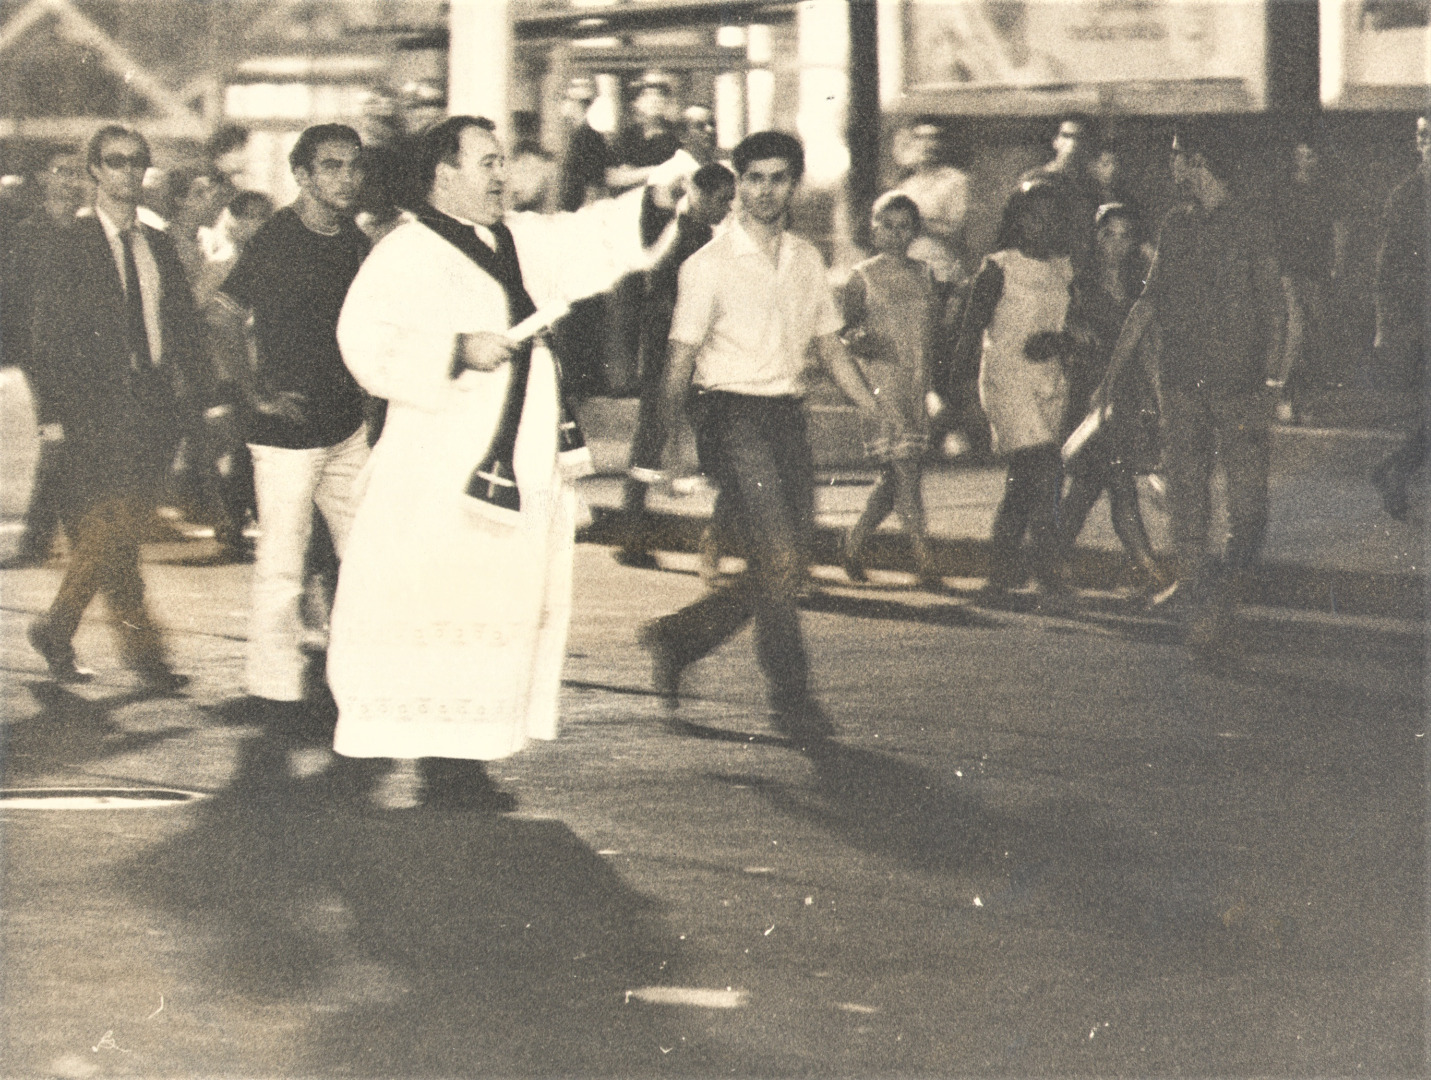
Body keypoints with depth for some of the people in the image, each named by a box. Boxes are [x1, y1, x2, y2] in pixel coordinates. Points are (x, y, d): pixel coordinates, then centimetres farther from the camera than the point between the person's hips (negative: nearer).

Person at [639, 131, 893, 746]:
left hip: (788, 417, 6)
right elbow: (681, 358, -5)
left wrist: (879, 413, 10)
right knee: (780, 561, -13)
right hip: (734, 417, -6)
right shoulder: (710, 265, -5)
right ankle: (794, 702, -4)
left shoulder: (807, 261, 12)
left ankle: (677, 639, 23)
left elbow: (830, 348, 19)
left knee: (783, 570, 5)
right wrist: (665, 434, -12)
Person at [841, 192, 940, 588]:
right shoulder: (862, 277, 1)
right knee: (903, 469, -12)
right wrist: (859, 340, -20)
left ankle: (855, 542, 24)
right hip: (880, 382, -5)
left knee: (895, 475, 5)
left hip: (917, 385, 5)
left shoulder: (923, 275, 14)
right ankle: (924, 559, -12)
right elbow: (846, 331, 2)